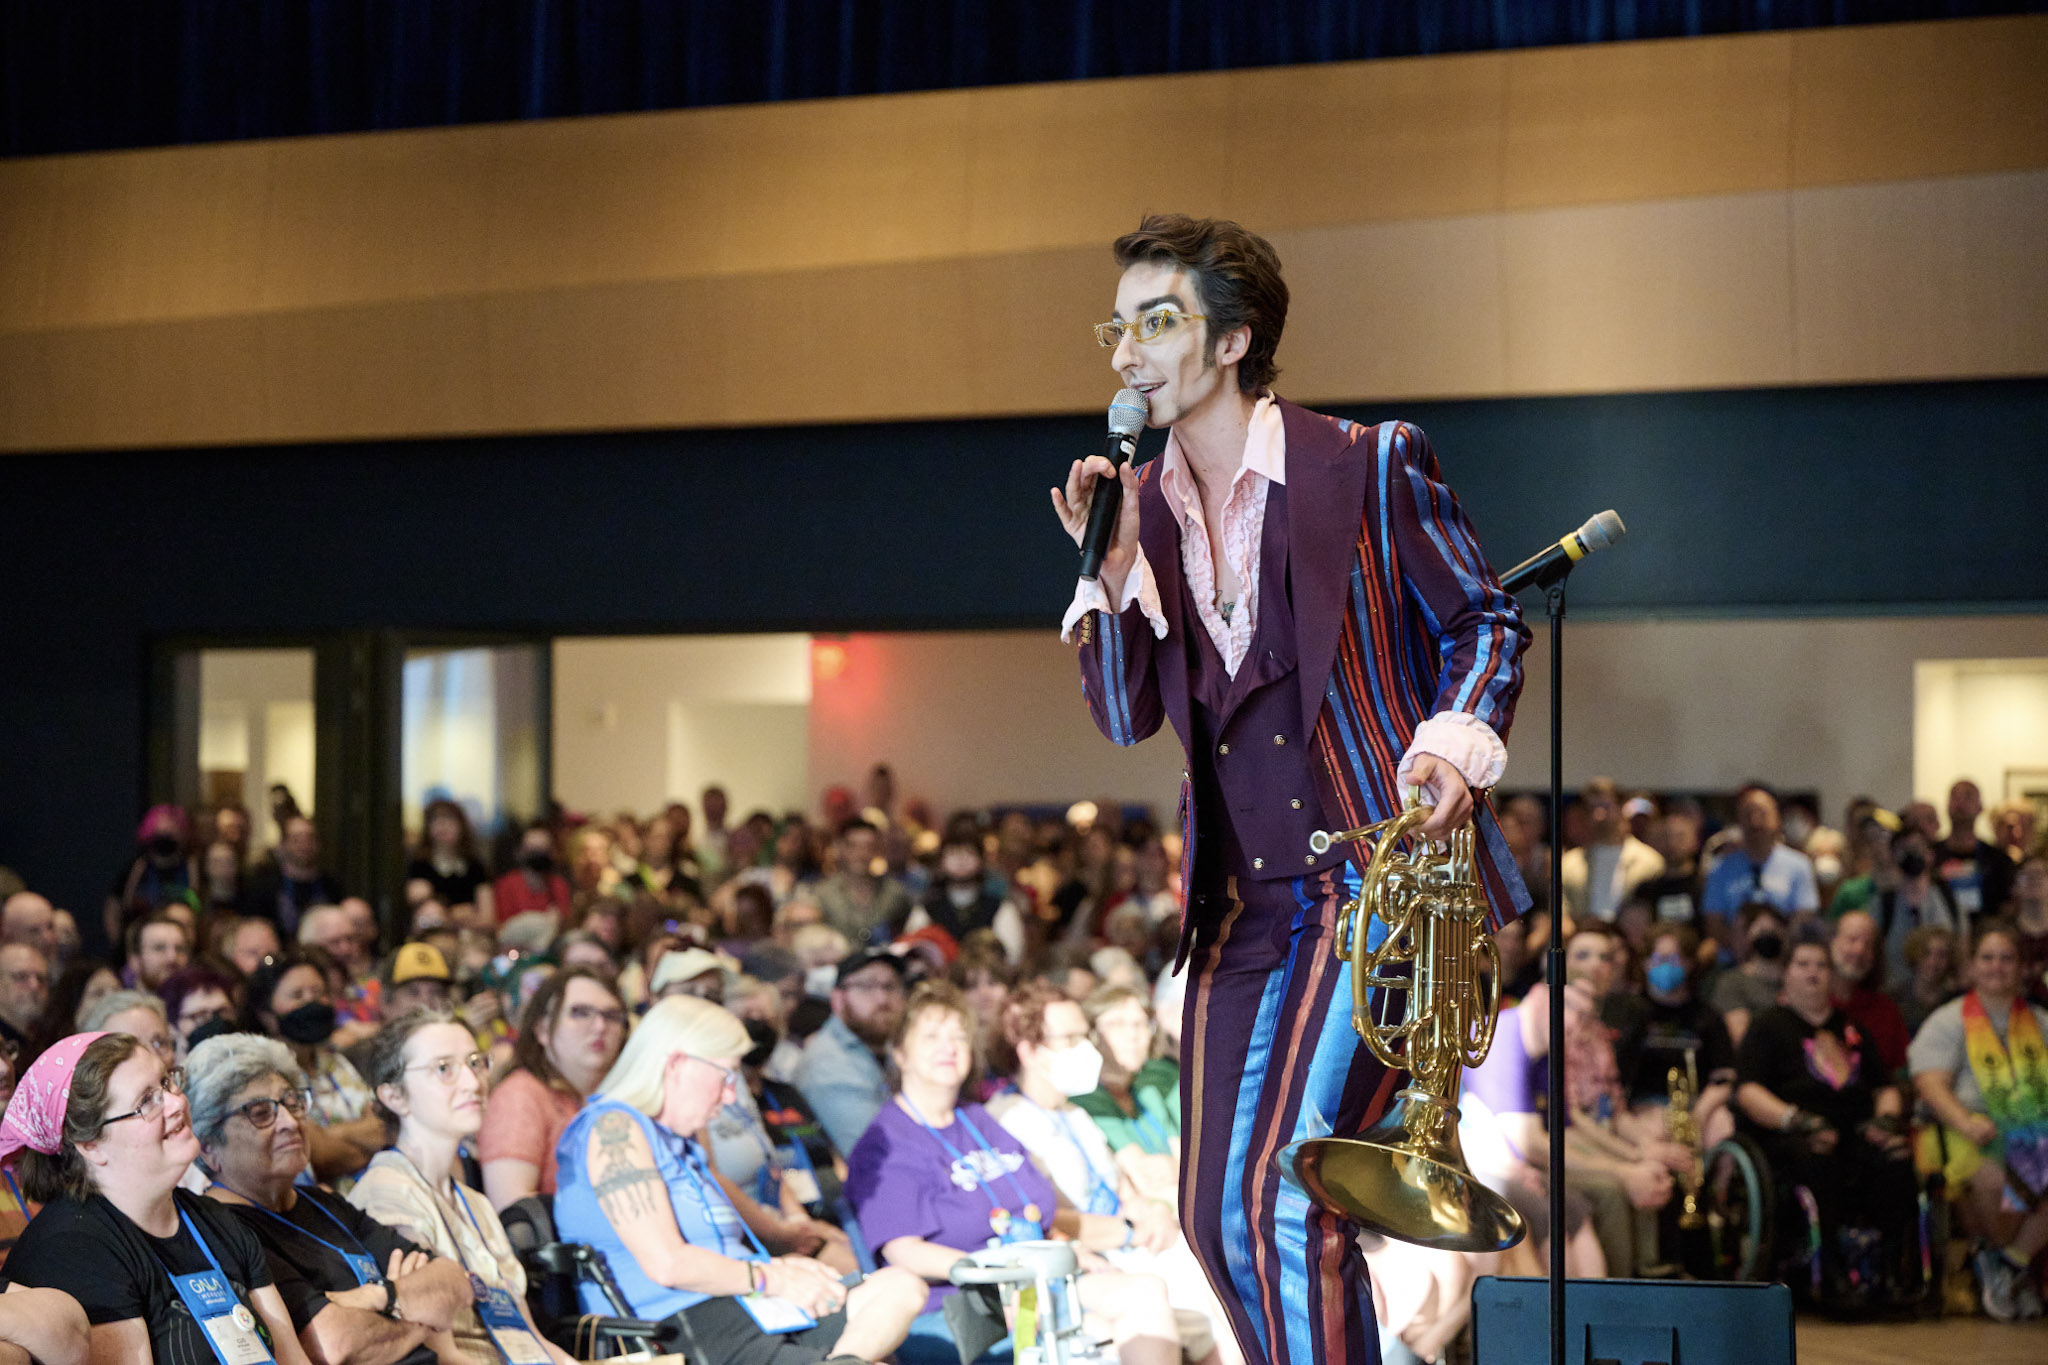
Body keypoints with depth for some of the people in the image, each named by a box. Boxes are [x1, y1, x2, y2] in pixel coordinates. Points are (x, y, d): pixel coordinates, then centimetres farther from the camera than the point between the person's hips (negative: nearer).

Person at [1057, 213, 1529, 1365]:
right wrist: (1111, 569, -6)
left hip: (1377, 878, -6)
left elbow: (1487, 622, 3)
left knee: (1281, 1186, -18)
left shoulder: (1369, 464, -4)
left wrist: (1455, 744, -14)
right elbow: (1127, 716, 8)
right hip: (1243, 902, 7)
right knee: (1216, 1216, 8)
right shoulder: (1142, 505, 11)